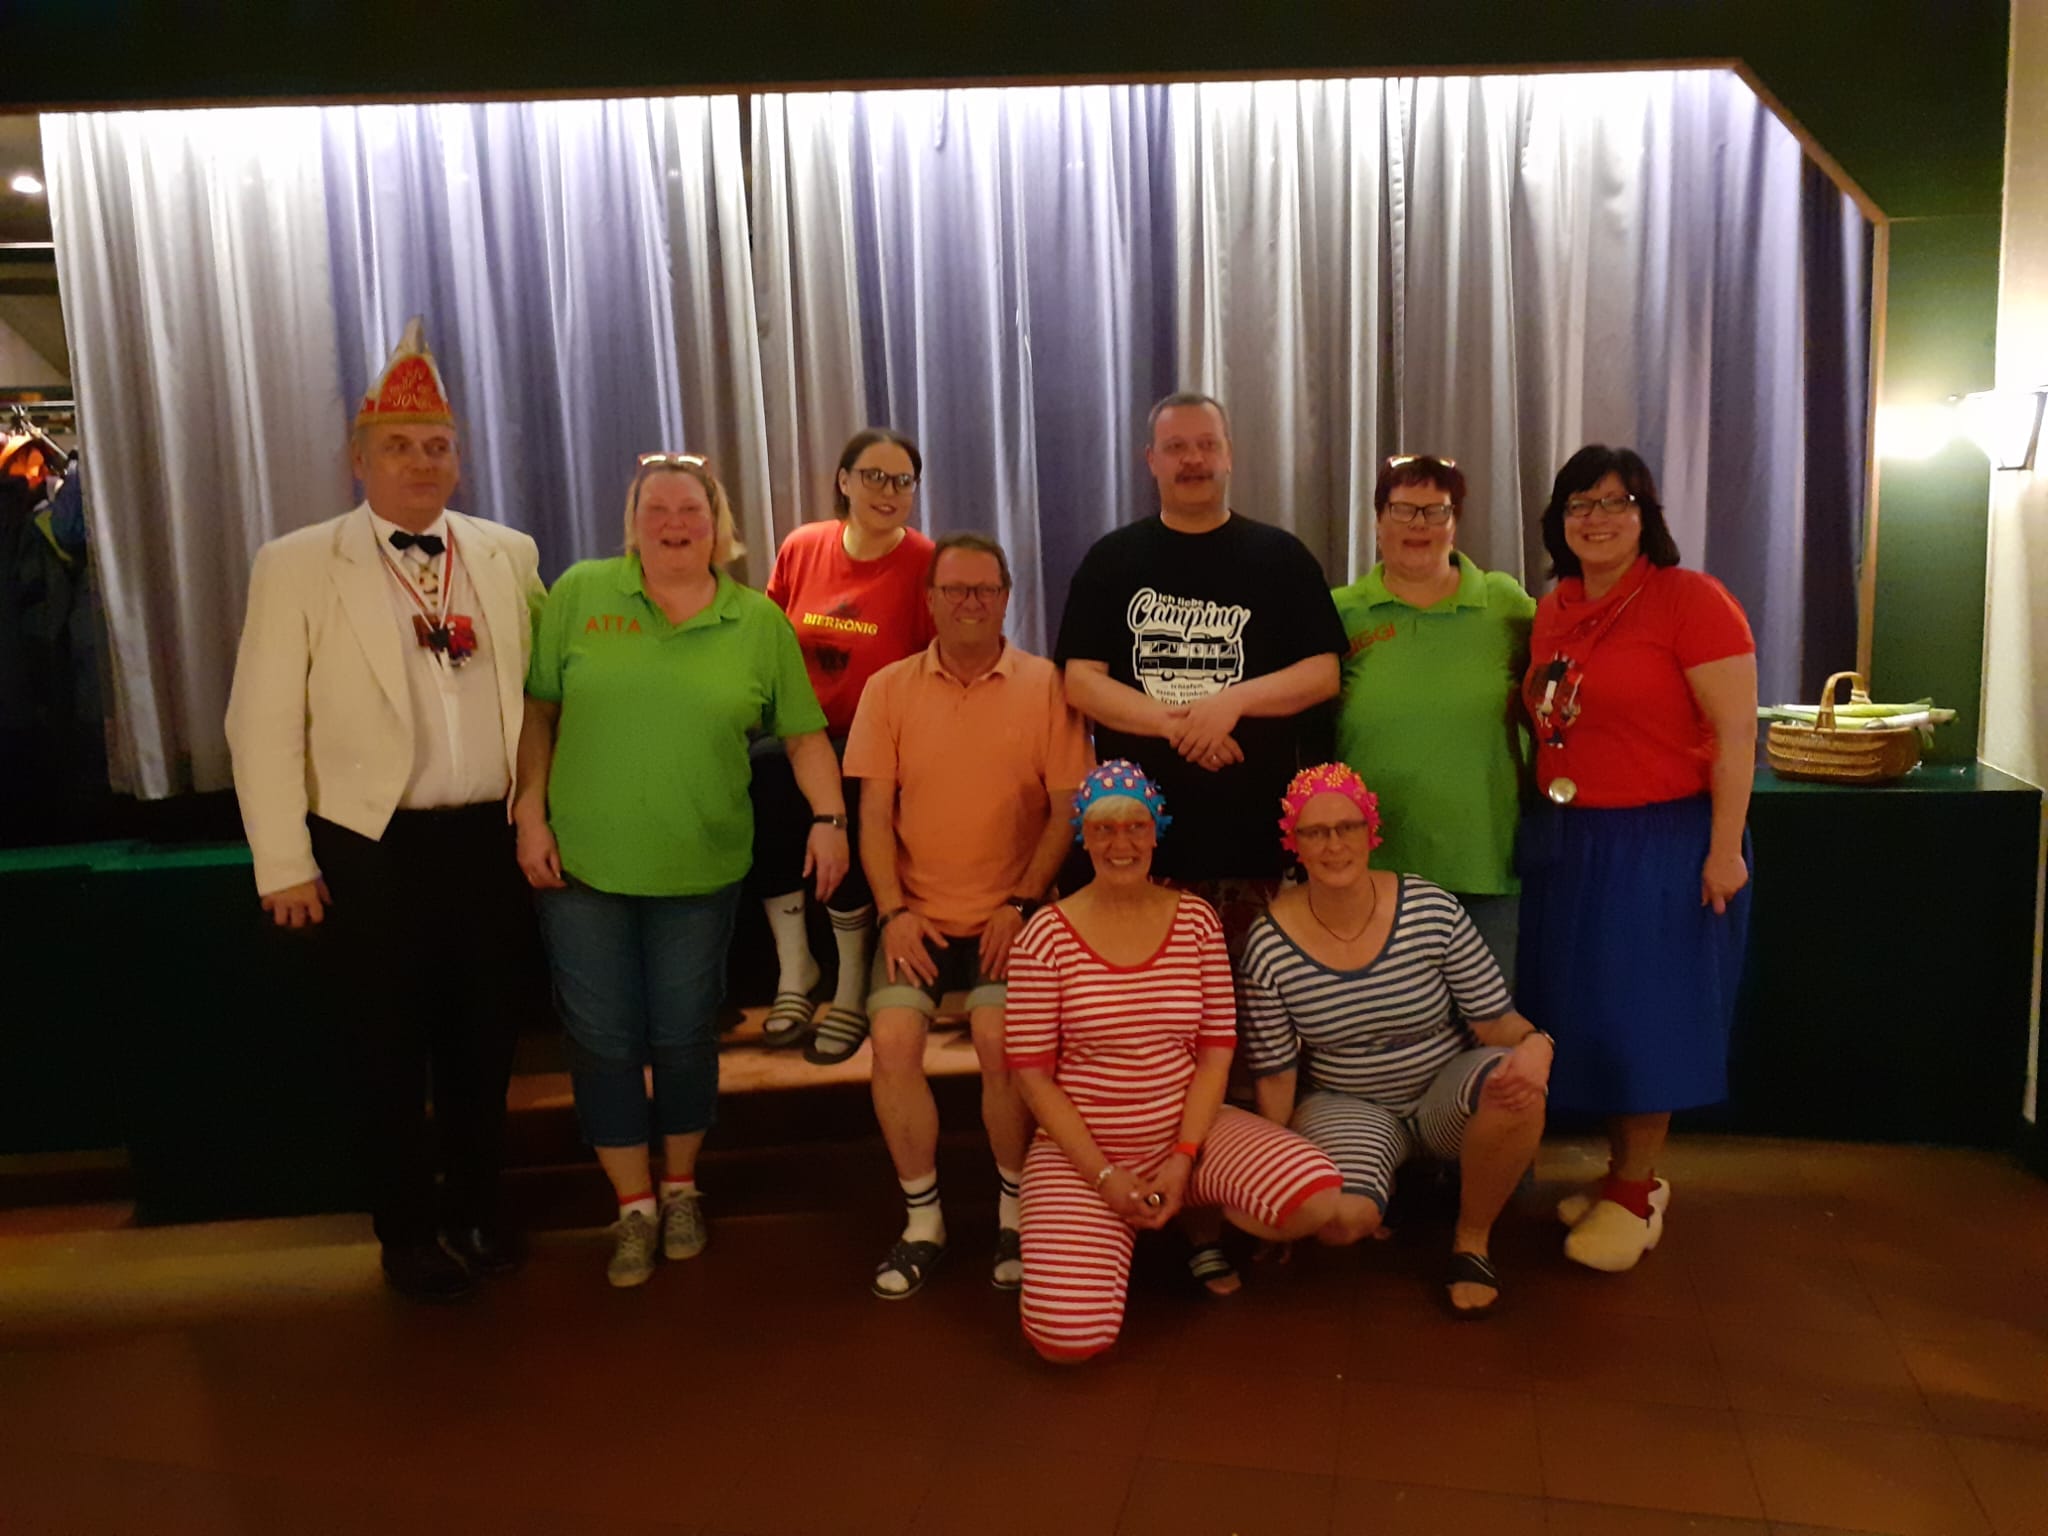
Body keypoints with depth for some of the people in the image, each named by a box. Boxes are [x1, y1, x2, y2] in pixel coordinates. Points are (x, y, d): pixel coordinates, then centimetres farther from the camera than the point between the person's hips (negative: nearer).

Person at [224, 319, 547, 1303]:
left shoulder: (509, 555, 5)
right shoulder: (295, 566, -3)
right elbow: (263, 722, -4)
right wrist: (284, 863, -7)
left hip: (493, 840, 3)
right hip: (373, 850, -2)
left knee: (485, 1038, 14)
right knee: (391, 1052, 10)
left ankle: (475, 1207, 35)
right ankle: (407, 1231, 29)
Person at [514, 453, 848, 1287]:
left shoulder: (760, 621, 0)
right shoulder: (580, 593, -1)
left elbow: (803, 731, 3)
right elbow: (537, 710, 0)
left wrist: (829, 817, -8)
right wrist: (530, 817, -5)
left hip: (699, 870, 0)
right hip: (581, 865, 0)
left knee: (684, 1037, 12)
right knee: (602, 1040, 7)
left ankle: (681, 1188, 34)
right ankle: (634, 1204, 26)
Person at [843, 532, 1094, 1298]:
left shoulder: (1045, 685, -1)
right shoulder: (888, 688, 4)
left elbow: (1067, 810, -2)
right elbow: (874, 814, 2)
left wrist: (1021, 904, -11)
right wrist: (894, 911, -9)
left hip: (1010, 914, -2)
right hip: (918, 913, 2)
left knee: (999, 1042, -21)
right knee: (893, 1043, -16)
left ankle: (1017, 1208, 5)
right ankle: (923, 1218, 5)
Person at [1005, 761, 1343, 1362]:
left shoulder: (1197, 920, -1)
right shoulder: (1047, 935, -9)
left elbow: (1216, 1051, 0)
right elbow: (1032, 1074, -7)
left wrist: (1183, 1159, -11)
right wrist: (1104, 1174, -12)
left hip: (1190, 1131, 2)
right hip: (1081, 1150, -2)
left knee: (1315, 1197, -23)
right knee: (1068, 1336, -21)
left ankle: (1199, 1221, 10)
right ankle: (1111, 1230, 14)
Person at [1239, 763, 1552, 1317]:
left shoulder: (1433, 911, -12)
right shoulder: (1270, 946, -13)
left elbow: (1494, 1019, -8)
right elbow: (1276, 1076, -5)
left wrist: (1534, 1045, -31)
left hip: (1446, 1088, 1)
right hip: (1346, 1106, -1)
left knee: (1517, 1090, -33)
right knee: (1341, 1219, -31)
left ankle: (1472, 1238, -5)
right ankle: (1385, 1192, 11)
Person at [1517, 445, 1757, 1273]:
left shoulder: (1690, 598, -11)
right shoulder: (1552, 610, 8)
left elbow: (1735, 729, -13)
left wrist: (1725, 848, -17)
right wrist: (1543, 821, 10)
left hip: (1663, 840, -6)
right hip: (1566, 841, 6)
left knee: (1646, 1014, 2)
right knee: (1584, 1012, 11)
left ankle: (1636, 1192, 17)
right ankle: (1626, 1171, 28)